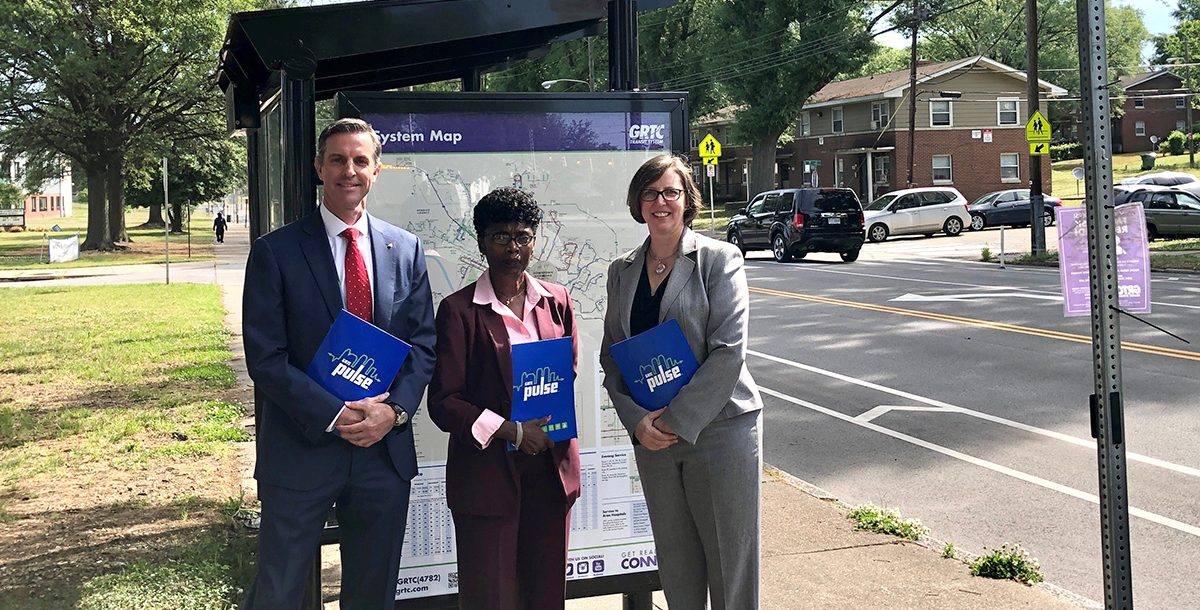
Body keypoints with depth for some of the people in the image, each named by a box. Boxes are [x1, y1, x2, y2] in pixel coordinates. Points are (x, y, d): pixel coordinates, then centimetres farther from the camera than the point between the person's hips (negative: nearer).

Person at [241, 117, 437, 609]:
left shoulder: (406, 249, 6)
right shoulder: (275, 251, -4)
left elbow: (423, 343, 6)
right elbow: (265, 356, -9)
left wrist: (395, 410, -10)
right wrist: (335, 415, -17)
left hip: (386, 447, 3)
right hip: (302, 448, -3)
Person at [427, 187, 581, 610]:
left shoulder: (556, 302, 9)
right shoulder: (459, 310, -4)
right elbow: (443, 402, -7)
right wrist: (510, 431, -15)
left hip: (551, 468, 4)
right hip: (487, 473, -3)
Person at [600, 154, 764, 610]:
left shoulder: (718, 259, -4)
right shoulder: (622, 270, 10)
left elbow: (728, 351, -13)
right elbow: (611, 355, 8)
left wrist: (678, 420, -16)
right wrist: (637, 420, -7)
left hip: (719, 428, -4)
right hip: (651, 435, 4)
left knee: (730, 556, 2)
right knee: (674, 558, 11)